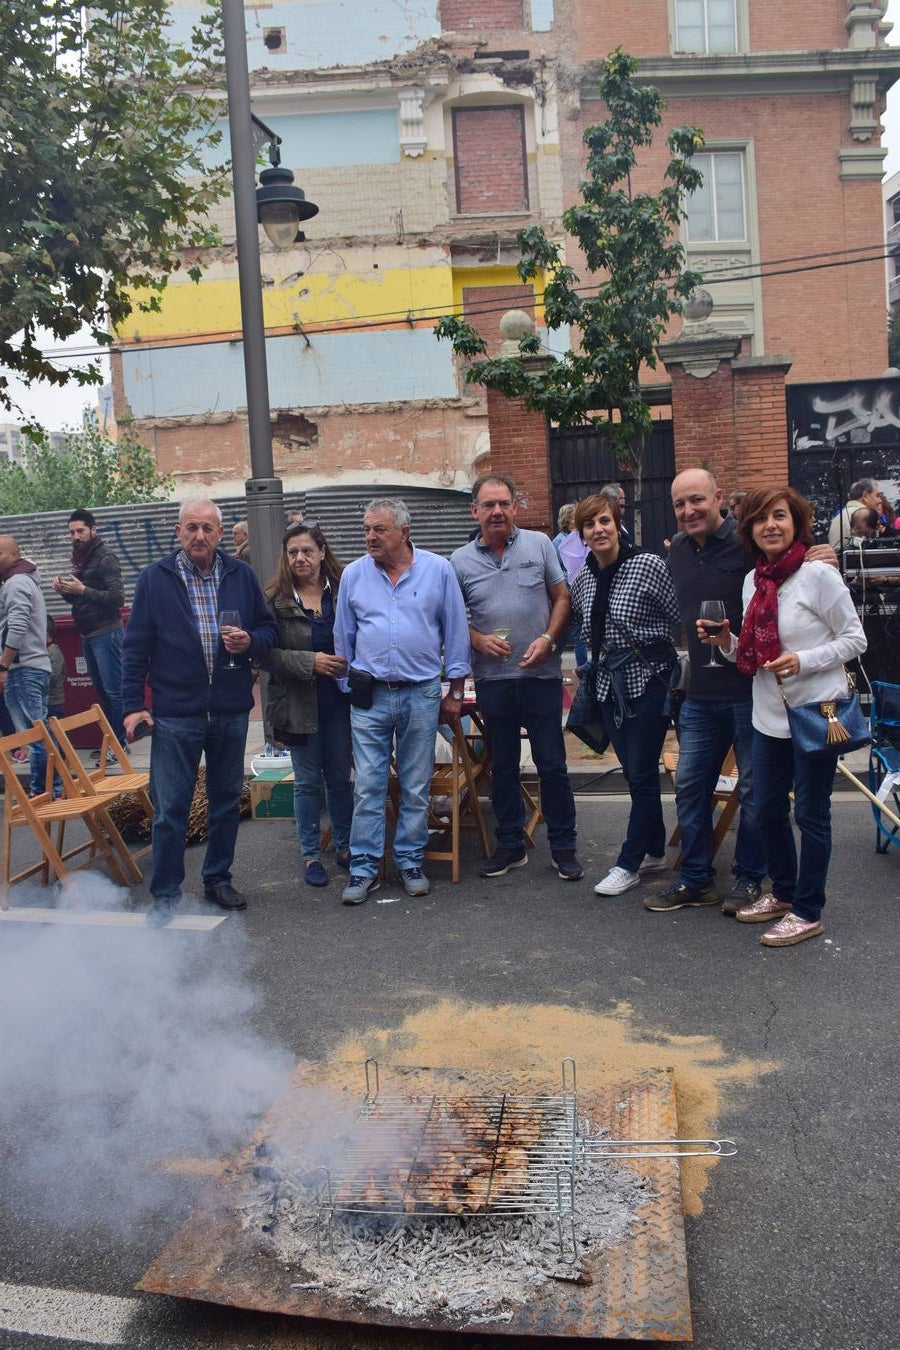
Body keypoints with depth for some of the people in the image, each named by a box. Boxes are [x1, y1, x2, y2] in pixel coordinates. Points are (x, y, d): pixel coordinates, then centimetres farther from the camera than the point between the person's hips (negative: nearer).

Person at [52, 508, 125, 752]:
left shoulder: (105, 558, -10)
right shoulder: (79, 559, 14)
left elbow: (117, 597, -19)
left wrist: (82, 590, -24)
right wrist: (64, 590, -1)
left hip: (106, 633, -8)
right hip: (87, 635, 9)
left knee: (113, 691, -5)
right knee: (101, 691, 13)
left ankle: (120, 743, 0)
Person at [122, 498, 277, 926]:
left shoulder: (241, 576, 4)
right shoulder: (154, 578, -1)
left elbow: (268, 628, 11)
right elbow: (136, 646, 0)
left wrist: (250, 641, -12)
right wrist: (133, 705, -4)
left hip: (231, 712, 3)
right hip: (175, 713, -3)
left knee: (226, 801, 14)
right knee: (169, 809, 1)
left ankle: (218, 879, 31)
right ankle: (165, 895, 14)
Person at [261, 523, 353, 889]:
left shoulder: (342, 591, -1)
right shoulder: (276, 599, -5)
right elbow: (267, 653, -10)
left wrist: (349, 664, -13)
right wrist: (310, 662, -19)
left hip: (338, 699, 2)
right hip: (298, 703, -1)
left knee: (340, 777, 12)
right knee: (308, 781, 9)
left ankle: (344, 847, 28)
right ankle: (309, 854, 22)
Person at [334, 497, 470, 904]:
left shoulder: (438, 570, -1)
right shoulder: (353, 574, 4)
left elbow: (455, 632, 4)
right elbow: (343, 638, 11)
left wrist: (456, 691, 4)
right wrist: (345, 688, 11)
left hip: (422, 695, -1)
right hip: (369, 696, 1)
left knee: (416, 788, 8)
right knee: (367, 787, 1)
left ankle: (410, 862, 21)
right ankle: (363, 869, 10)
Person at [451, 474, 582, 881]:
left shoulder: (539, 544, 1)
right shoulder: (461, 561, 3)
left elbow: (562, 598, 5)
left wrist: (548, 639, -10)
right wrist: (478, 639, -10)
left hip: (542, 674, -1)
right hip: (492, 679, 1)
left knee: (552, 764, 5)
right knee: (503, 767, 12)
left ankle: (563, 846, 18)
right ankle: (511, 845, 25)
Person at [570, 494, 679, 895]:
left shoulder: (649, 566, -13)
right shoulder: (583, 577, 5)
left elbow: (682, 620, -10)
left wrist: (677, 674, -8)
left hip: (648, 680, -6)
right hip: (609, 683, 6)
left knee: (642, 773, 0)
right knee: (633, 772, 13)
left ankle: (630, 863, 11)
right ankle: (654, 851, 28)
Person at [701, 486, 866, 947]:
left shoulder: (819, 575, -13)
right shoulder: (753, 580, 7)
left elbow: (855, 640, -9)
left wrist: (804, 661, -22)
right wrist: (726, 642, -6)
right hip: (769, 715, 7)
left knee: (810, 814, 5)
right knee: (768, 810, 16)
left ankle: (807, 912, 20)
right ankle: (783, 892, 37)